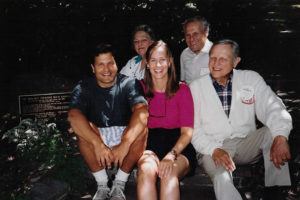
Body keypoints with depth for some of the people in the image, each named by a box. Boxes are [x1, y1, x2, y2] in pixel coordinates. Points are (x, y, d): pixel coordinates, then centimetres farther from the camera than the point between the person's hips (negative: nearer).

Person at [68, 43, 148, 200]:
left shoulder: (129, 84, -9)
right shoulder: (84, 88, -6)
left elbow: (142, 112, -27)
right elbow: (73, 116, -26)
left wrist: (124, 145, -39)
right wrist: (98, 145, -39)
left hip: (126, 136, 0)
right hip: (96, 137, 1)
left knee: (141, 125, -29)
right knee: (81, 127, -28)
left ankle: (119, 185, -16)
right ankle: (102, 186, -15)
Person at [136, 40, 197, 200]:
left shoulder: (182, 90, 4)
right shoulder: (141, 89, 9)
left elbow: (187, 132, -3)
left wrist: (171, 155, -21)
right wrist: (142, 151, -14)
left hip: (178, 146, -1)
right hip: (149, 143, 1)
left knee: (169, 173, -35)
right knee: (146, 170, -33)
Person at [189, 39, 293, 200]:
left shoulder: (251, 79, 0)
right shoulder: (196, 87, -1)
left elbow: (273, 108, -12)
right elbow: (194, 129, -4)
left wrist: (280, 137, -32)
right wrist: (214, 150, -22)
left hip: (247, 144, 3)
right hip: (214, 148, -3)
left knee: (272, 131, -25)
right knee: (222, 178, -35)